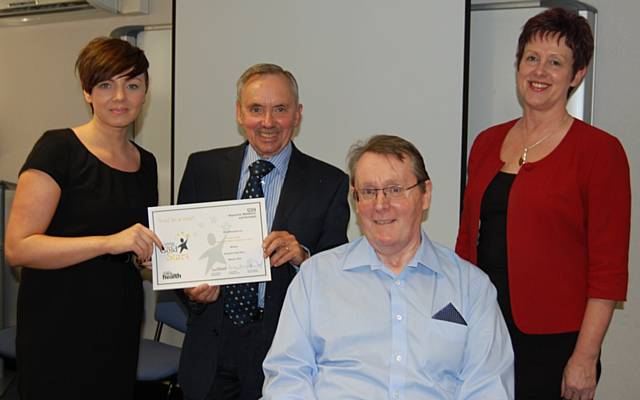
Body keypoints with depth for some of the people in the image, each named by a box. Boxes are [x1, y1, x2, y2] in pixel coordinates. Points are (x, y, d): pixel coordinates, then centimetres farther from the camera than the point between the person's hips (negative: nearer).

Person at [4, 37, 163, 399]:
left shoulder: (145, 162, 11)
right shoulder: (58, 149, -10)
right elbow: (18, 248, -18)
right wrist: (109, 242, -26)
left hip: (121, 327, 6)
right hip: (59, 327, -6)